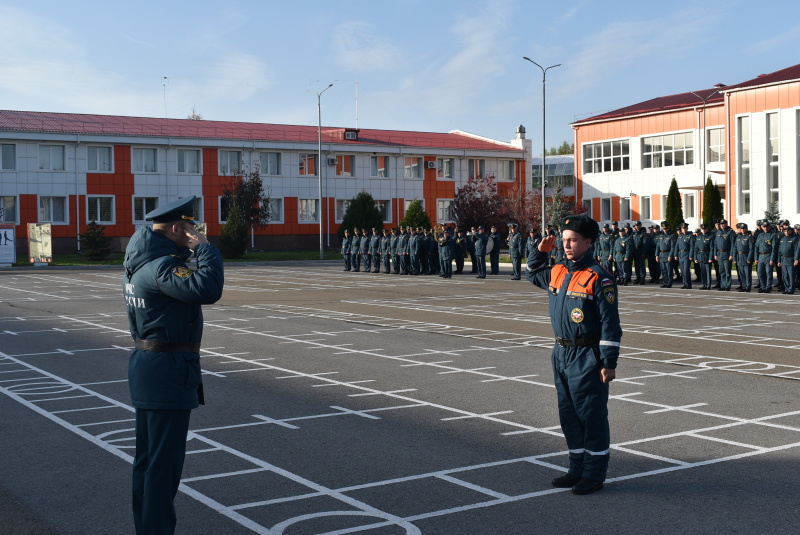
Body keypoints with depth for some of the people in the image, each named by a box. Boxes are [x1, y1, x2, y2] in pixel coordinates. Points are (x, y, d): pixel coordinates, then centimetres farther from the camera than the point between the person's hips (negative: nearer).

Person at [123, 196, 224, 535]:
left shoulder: (140, 261, 9)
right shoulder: (160, 267, -21)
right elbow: (207, 289, -35)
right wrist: (205, 247, -24)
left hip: (145, 364, 11)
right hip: (168, 370, -11)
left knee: (147, 456, 18)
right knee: (164, 460, -3)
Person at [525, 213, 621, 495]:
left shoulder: (598, 277, -14)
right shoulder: (557, 272, 8)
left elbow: (610, 324, -15)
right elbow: (533, 274, 31)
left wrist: (609, 363, -17)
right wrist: (540, 251, 11)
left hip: (588, 358, -8)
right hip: (561, 354, 8)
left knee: (592, 416, 2)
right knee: (568, 415, 14)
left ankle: (594, 474, 12)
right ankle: (577, 469, 26)